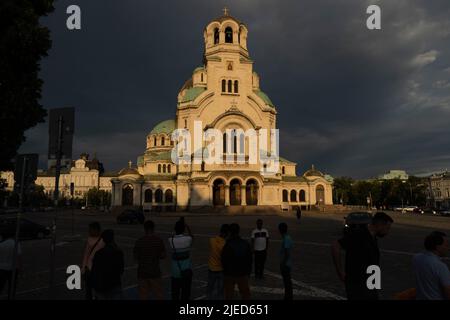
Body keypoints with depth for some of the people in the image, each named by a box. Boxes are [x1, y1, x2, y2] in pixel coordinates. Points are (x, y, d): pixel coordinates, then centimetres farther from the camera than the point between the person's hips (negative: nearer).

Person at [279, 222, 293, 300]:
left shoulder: (286, 239, -21)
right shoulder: (286, 238, 9)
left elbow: (287, 253, -24)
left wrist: (283, 264, -20)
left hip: (285, 264, -10)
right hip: (286, 264, 10)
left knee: (287, 281, -2)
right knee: (287, 280, 16)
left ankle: (288, 297, 6)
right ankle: (289, 296, 26)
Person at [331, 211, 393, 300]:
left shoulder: (373, 238, 9)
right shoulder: (358, 235, -20)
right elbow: (335, 246, -27)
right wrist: (340, 272, -21)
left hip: (370, 286, 9)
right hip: (357, 287, -9)